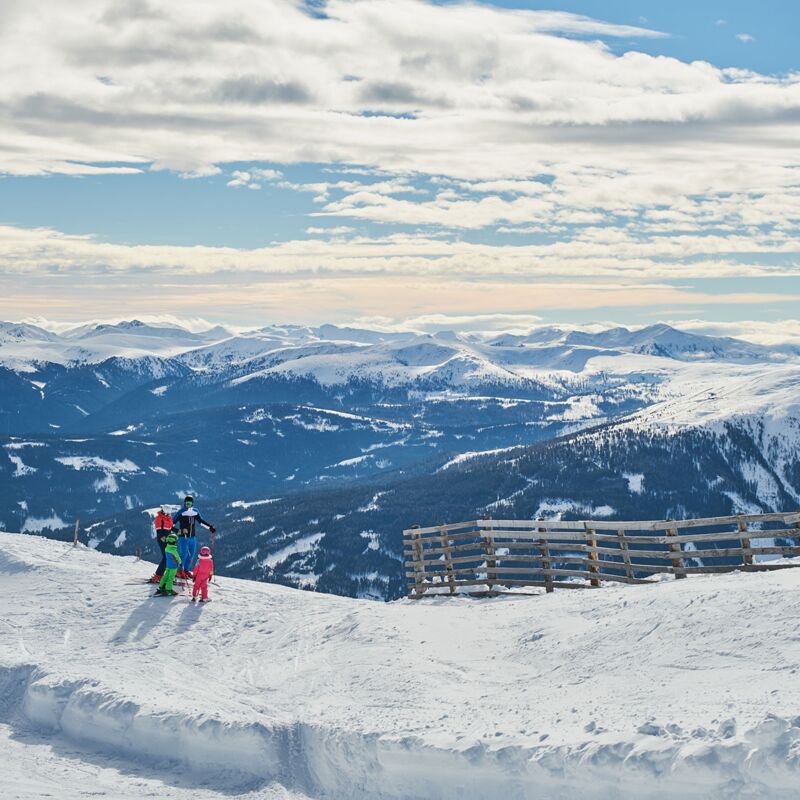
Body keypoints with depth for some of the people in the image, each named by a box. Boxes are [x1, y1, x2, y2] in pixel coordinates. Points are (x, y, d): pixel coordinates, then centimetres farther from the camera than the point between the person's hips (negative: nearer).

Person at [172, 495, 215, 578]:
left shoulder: (195, 512, 6)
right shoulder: (181, 513, -10)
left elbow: (201, 521, 19)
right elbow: (172, 523, -9)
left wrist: (210, 527, 16)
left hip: (192, 537, 6)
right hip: (183, 537, -6)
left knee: (191, 555, 8)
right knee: (184, 553, -12)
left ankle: (186, 570, 21)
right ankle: (180, 570, 2)